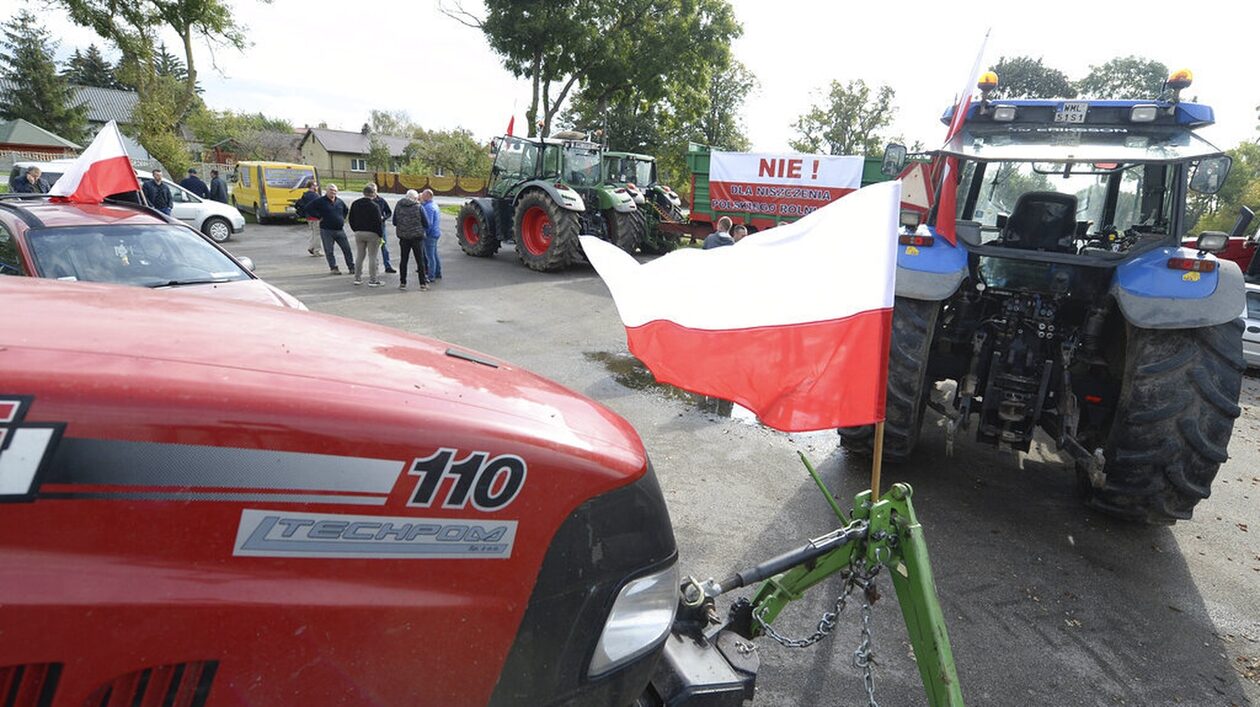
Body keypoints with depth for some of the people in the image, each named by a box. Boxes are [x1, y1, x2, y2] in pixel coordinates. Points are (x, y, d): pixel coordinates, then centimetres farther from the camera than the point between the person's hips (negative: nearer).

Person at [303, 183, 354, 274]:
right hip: (326, 230, -4)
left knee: (347, 248, 4)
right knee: (329, 251, 2)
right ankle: (333, 268, 10)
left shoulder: (339, 202, 10)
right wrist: (319, 216, -10)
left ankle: (351, 267, 12)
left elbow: (346, 210, 29)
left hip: (340, 230, 4)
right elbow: (308, 208, -8)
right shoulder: (320, 201, -5)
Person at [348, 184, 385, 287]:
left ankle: (357, 278, 18)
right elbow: (378, 221, -15)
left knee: (359, 255, 14)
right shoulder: (374, 206, -14)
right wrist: (380, 235, -7)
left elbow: (351, 219, 11)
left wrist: (355, 230, 19)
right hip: (372, 233, -6)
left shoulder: (355, 204, 6)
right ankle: (372, 280, 1)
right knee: (372, 257, 0)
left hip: (358, 233, 6)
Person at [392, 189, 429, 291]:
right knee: (420, 260, 5)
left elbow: (394, 222, 7)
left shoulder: (398, 205, 1)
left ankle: (402, 283, 13)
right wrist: (424, 230, 16)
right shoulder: (419, 207, -8)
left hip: (403, 237, 3)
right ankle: (423, 283, 7)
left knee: (403, 260, 11)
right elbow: (426, 223, -4)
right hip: (417, 237, -3)